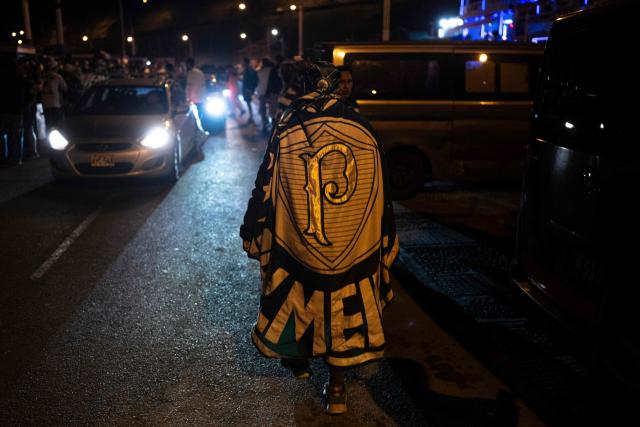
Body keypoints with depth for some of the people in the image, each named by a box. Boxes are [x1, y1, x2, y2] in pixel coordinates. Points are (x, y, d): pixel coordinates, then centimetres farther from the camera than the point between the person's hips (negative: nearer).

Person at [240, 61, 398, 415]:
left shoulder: (287, 129, -8)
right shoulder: (362, 130, -3)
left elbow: (266, 187, -5)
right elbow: (381, 195, 1)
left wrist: (252, 233, 8)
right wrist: (385, 247, 12)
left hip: (297, 242, -1)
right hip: (354, 243, 1)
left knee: (296, 297, 22)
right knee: (344, 308, 12)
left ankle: (298, 359, 43)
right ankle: (336, 387, 21)